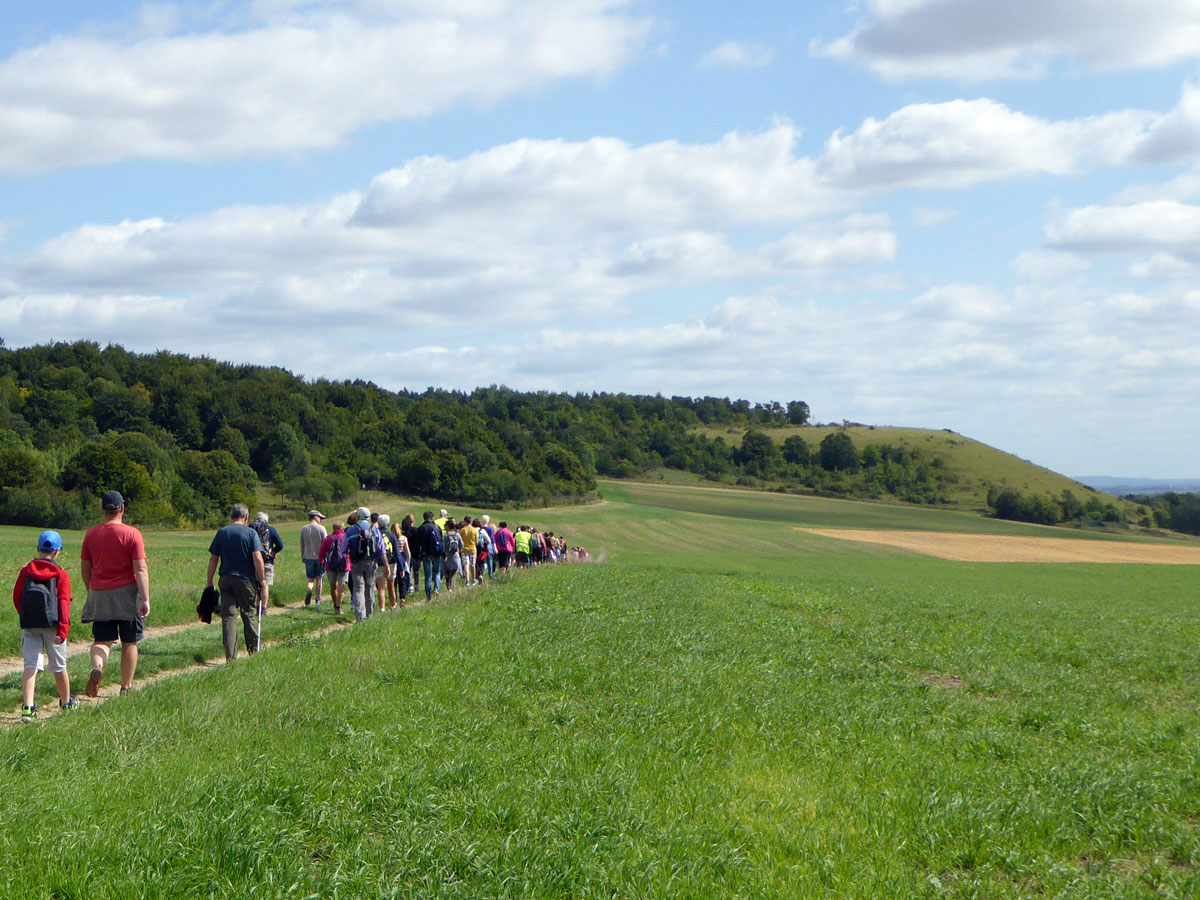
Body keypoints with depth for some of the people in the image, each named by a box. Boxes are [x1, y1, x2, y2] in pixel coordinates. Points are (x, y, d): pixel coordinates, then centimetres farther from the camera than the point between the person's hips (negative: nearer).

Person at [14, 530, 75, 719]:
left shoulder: (26, 571, 6)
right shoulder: (61, 574, -2)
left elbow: (16, 597, 8)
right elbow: (63, 602, -10)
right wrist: (63, 629, -15)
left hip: (29, 625, 2)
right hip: (52, 625, -2)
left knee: (31, 665, -3)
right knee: (59, 666, 13)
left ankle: (27, 706, -20)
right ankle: (66, 702, 31)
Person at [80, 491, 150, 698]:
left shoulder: (91, 534, 4)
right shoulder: (132, 534, -8)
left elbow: (85, 568, 11)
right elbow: (141, 569, -14)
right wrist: (145, 599, -15)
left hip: (99, 596, 3)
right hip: (127, 594, -3)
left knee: (102, 640, 6)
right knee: (129, 642, 9)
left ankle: (97, 667, -24)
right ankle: (126, 687, 13)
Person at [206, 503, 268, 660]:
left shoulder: (221, 533, 5)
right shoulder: (250, 533, -3)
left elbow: (213, 560, 5)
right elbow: (258, 558, -11)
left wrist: (210, 582, 11)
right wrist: (263, 581, -7)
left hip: (226, 580, 2)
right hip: (246, 581, -2)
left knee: (228, 617, 2)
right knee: (250, 615, 10)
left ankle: (230, 656, -3)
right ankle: (253, 652, 19)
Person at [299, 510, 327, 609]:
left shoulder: (303, 529, 4)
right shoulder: (321, 528, -6)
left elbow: (302, 545, 9)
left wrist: (303, 558, 18)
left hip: (308, 557, 2)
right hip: (319, 556, -2)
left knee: (310, 578, 7)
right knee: (319, 579, 9)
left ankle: (308, 589, -24)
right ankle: (318, 599, 12)